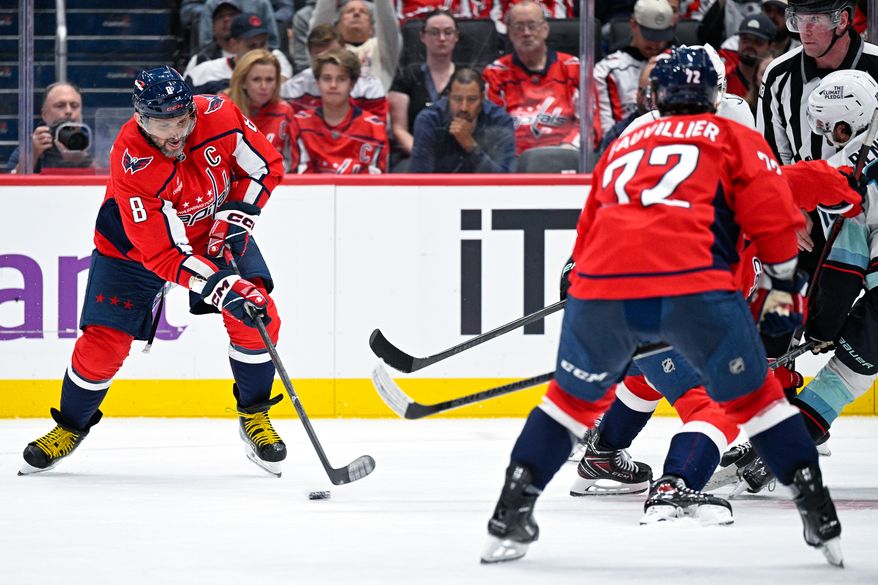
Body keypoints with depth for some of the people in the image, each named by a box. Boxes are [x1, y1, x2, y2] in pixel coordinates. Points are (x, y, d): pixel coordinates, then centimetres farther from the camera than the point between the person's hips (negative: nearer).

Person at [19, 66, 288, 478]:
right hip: (133, 245, -3)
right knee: (104, 340, -6)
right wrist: (223, 288, -45)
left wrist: (236, 215, -20)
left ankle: (254, 415, 5)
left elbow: (267, 166, -8)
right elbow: (162, 255, -37)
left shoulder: (218, 116, -27)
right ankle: (71, 426, 21)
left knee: (257, 316, -15)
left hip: (214, 230, 3)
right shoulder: (130, 163, -37)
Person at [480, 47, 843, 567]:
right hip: (694, 286, -3)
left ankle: (510, 518, 19)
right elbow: (771, 209, 7)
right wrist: (782, 284, 16)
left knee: (574, 398, 24)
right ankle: (820, 516, 7)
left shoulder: (622, 147, 33)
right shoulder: (732, 138, 21)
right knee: (754, 397, 13)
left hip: (601, 287, 3)